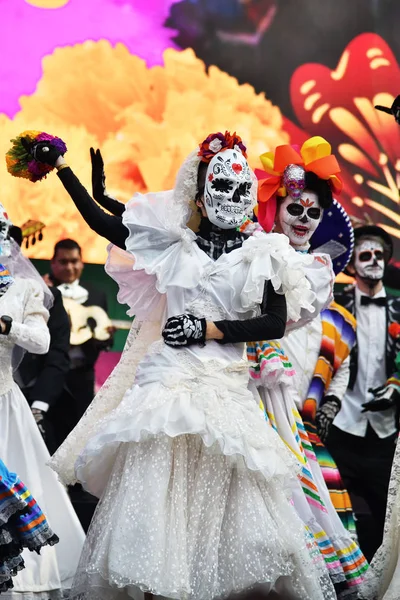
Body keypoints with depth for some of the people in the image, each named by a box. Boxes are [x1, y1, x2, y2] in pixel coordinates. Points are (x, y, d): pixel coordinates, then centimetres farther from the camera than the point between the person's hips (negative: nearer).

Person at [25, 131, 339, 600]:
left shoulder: (260, 254, 8)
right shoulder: (173, 243, 10)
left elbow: (275, 322, 0)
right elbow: (101, 222, 14)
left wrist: (210, 328, -8)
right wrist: (61, 167, 15)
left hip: (224, 383, -1)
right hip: (167, 379, 1)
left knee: (225, 488, -8)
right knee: (154, 484, -7)